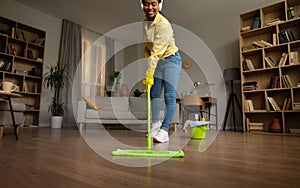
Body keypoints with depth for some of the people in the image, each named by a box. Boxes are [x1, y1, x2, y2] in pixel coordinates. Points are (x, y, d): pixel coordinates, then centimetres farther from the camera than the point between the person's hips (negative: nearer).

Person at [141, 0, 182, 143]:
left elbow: (157, 52, -28)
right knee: (154, 94, 8)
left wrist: (149, 74, -30)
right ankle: (155, 124, 22)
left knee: (169, 96, -9)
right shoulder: (146, 21, 4)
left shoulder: (163, 24, -22)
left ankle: (164, 130, -3)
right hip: (157, 61, 8)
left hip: (170, 60, -8)